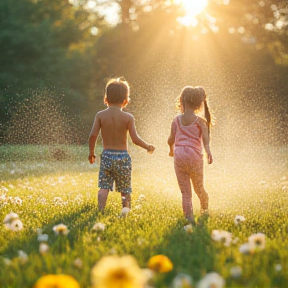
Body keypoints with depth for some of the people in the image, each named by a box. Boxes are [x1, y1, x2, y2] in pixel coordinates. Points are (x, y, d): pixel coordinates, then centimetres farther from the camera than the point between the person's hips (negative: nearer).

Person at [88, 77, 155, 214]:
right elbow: (135, 139, -11)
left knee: (104, 187, 2)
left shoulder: (100, 115, -2)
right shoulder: (128, 117, -7)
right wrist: (148, 146, 6)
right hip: (123, 157, -1)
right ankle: (126, 210, 7)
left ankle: (100, 210, -12)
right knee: (125, 189, 9)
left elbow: (93, 135, -7)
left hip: (106, 156, 1)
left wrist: (91, 152, 8)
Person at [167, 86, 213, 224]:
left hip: (179, 157, 1)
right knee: (199, 188, 18)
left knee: (185, 191, 4)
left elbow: (171, 140, 10)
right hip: (195, 157, 0)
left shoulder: (176, 120, 3)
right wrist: (208, 151, -27)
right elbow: (205, 138, -17)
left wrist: (171, 149, 29)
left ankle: (189, 216, -4)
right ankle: (205, 210, 36)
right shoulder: (200, 121, -1)